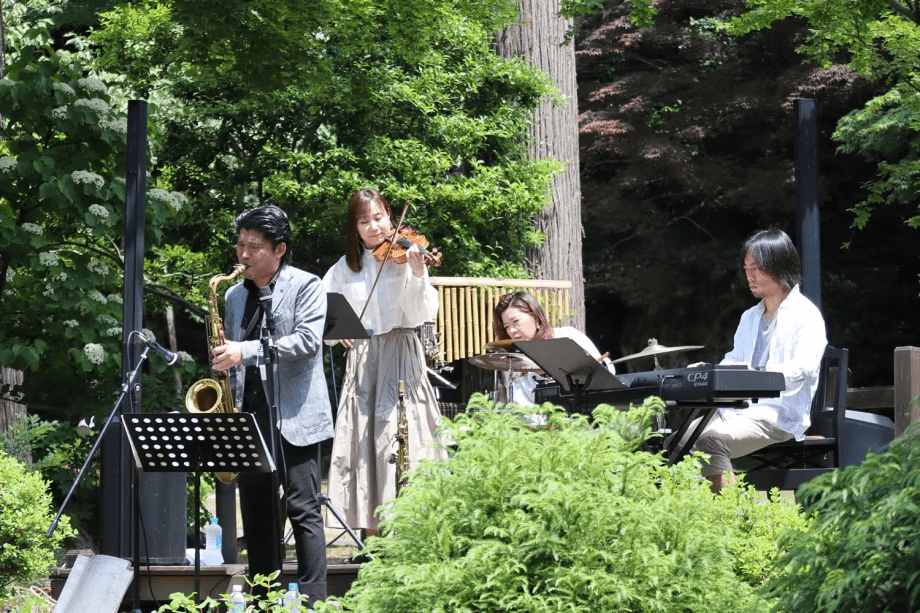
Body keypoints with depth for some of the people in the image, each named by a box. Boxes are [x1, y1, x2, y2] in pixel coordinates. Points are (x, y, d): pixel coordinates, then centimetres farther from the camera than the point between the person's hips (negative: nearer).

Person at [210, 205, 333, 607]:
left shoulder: (306, 287, -2)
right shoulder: (234, 296, 16)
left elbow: (307, 341, -16)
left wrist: (245, 352, -21)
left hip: (293, 416, -6)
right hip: (248, 415, 6)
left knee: (302, 510, -8)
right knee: (255, 514, 8)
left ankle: (312, 600, -9)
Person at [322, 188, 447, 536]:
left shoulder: (404, 257, -2)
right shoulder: (346, 267, 10)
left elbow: (424, 314, -12)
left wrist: (418, 275, -27)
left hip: (401, 358, -4)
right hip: (361, 361, 4)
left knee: (403, 439, -11)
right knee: (363, 443, 1)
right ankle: (373, 541, 7)